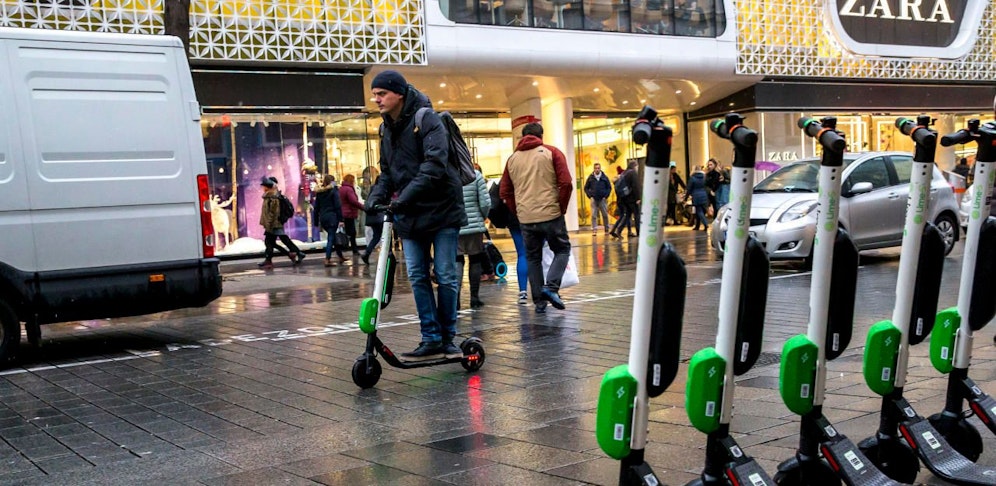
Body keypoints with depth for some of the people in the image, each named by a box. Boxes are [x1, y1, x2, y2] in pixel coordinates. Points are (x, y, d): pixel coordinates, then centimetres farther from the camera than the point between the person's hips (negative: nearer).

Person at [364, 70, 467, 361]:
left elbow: (434, 165, -24)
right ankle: (431, 340, 8)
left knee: (445, 276, 0)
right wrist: (376, 199, -2)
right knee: (417, 277, 3)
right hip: (409, 215, 6)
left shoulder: (427, 119, -13)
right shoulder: (386, 129, 11)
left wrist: (403, 198, -30)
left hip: (441, 208, -6)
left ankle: (447, 338, 13)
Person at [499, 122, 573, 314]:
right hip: (551, 214, -3)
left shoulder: (513, 158, 11)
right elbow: (566, 183, -8)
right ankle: (551, 286, -7)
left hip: (525, 219, 3)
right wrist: (562, 208, 2)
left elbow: (505, 192, 10)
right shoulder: (552, 152, 1)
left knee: (533, 258, 13)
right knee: (562, 250, 13)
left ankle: (539, 301, 11)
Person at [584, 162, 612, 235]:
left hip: (603, 199, 0)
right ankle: (594, 230, -4)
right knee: (594, 215, -4)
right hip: (594, 199, 0)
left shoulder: (605, 177, 2)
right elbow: (586, 188, 8)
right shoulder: (590, 178, 3)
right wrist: (589, 196, -3)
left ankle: (607, 230, 15)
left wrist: (606, 196, -4)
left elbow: (609, 187, 6)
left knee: (605, 215, 5)